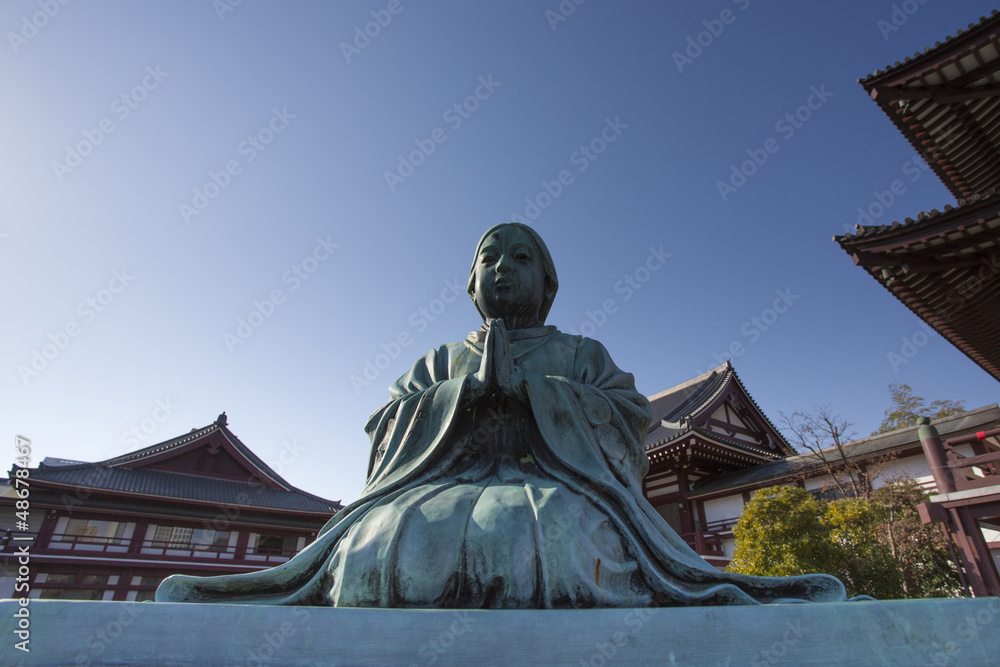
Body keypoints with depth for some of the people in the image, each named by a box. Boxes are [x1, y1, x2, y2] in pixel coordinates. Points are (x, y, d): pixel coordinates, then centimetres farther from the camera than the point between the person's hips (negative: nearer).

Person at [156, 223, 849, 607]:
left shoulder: (583, 354, 22)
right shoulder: (438, 361, 26)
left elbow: (626, 417, 4)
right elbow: (388, 424, 11)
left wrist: (523, 383, -5)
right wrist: (470, 385, -4)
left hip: (556, 482, -1)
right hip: (440, 484, 2)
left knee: (556, 542, -39)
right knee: (383, 550, -34)